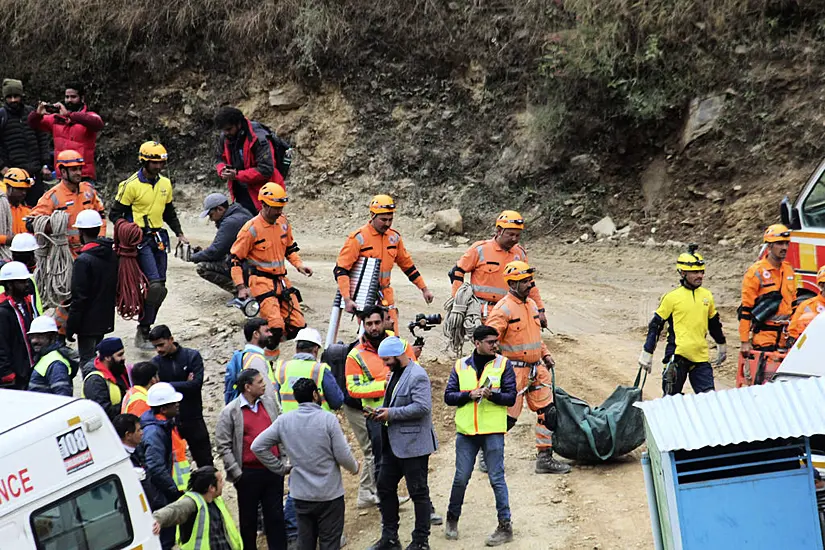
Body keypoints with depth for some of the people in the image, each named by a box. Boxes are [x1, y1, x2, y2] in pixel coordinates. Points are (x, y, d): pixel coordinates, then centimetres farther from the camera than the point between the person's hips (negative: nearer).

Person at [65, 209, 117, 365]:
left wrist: (70, 327, -12)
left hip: (88, 323, -8)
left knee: (87, 363, -2)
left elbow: (79, 298, -19)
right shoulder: (112, 255, 4)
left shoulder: (83, 260, -19)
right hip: (105, 320, 8)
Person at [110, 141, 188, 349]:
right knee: (155, 285, -18)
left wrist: (179, 233, 13)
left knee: (159, 286, 6)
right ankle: (142, 333, -11)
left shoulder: (165, 184, 11)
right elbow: (115, 214, -5)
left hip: (159, 238, 7)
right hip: (140, 239, -7)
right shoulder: (131, 185, -10)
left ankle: (145, 329, 17)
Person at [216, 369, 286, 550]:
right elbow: (223, 445, -7)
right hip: (249, 473, -4)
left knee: (276, 515, 9)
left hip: (273, 470, 4)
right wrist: (236, 473, -10)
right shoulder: (230, 412, -8)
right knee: (248, 518, 10)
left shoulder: (270, 403, 5)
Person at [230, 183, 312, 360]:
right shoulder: (251, 229, -13)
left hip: (281, 281, 7)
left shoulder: (283, 223, 6)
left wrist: (299, 265, 5)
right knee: (275, 327, -19)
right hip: (261, 281, -7)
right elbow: (236, 259, -8)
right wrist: (241, 287, -14)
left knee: (297, 325, 1)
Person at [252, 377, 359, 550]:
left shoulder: (284, 421, -3)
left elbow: (257, 446, -2)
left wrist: (281, 468, 7)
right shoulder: (328, 419, -15)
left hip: (301, 495, 4)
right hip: (330, 494, -4)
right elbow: (343, 456, -13)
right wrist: (354, 467, 10)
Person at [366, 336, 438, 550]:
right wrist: (380, 413, 5)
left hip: (413, 444, -10)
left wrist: (391, 413, -23)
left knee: (418, 492, 0)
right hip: (393, 444, 10)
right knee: (385, 487, 12)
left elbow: (422, 407, -26)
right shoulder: (395, 374, 14)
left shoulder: (417, 376, -16)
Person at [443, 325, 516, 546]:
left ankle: (505, 526, 6)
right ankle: (452, 519, 27)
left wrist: (492, 395, -20)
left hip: (493, 432, -2)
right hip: (466, 431, 2)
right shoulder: (461, 366, 6)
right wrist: (470, 395, -12)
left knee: (496, 479, -2)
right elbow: (448, 396, 4)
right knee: (461, 478, 8)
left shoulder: (503, 364, 1)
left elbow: (511, 397, -3)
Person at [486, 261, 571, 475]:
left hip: (537, 368, 8)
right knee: (507, 417, -3)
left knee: (547, 412, 6)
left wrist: (545, 354, 18)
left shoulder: (531, 304, 13)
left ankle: (545, 458, 13)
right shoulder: (503, 309, -14)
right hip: (514, 369, -8)